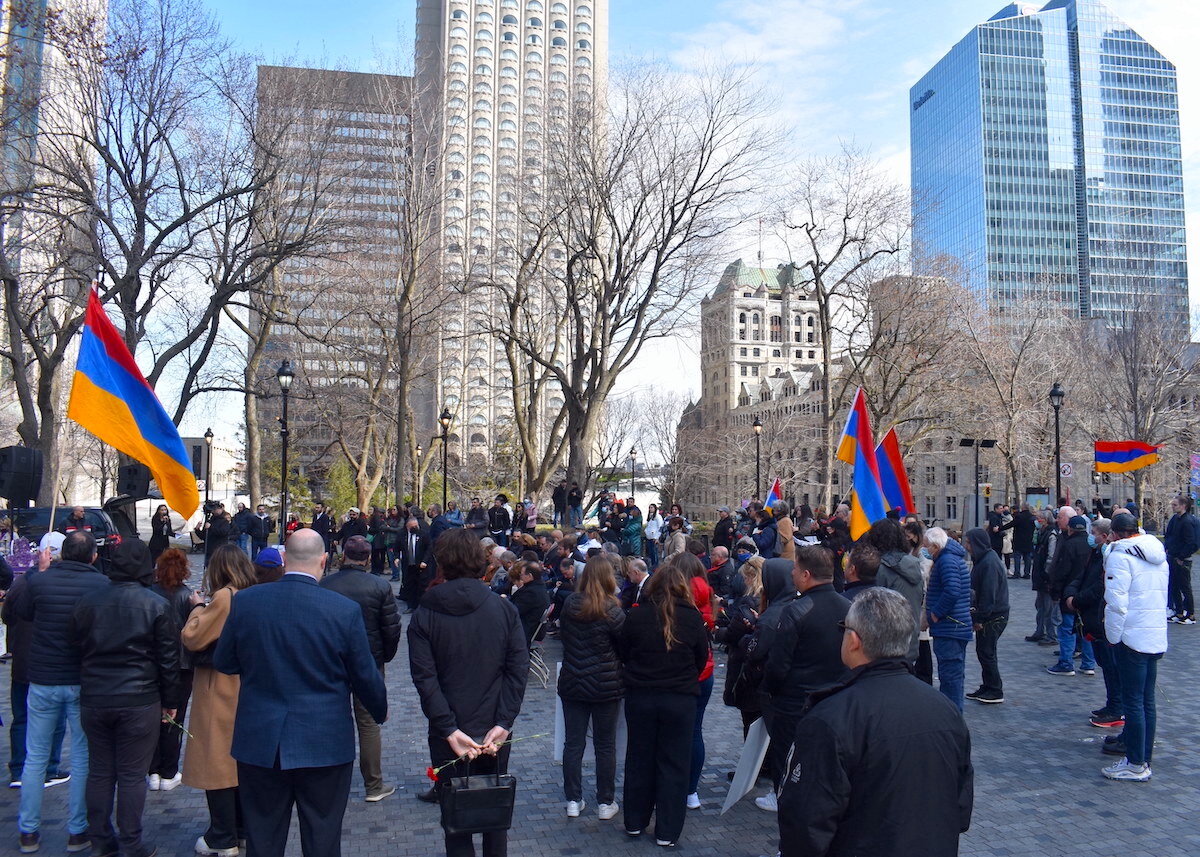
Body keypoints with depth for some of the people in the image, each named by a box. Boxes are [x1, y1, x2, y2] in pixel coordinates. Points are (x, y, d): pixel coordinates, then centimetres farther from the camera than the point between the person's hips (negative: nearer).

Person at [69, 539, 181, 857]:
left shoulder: (87, 602, 1)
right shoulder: (158, 606, -10)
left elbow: (75, 647, 11)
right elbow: (168, 659, -7)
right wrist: (170, 701, 4)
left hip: (93, 700, 4)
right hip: (140, 700, -4)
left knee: (99, 771, 15)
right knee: (132, 775, 4)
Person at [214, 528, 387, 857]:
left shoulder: (245, 602, -8)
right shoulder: (345, 610, -13)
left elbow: (223, 662, 5)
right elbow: (365, 676, -5)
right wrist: (380, 711, 15)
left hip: (259, 741, 2)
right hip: (325, 744, -2)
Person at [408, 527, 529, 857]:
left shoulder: (424, 616, -6)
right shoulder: (504, 609, -2)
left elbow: (425, 678, -14)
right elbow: (519, 668, -9)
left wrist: (449, 730, -14)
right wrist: (503, 724, -11)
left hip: (449, 736, -2)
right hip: (495, 733, 2)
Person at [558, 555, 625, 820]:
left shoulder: (570, 604, -3)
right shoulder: (612, 610, -15)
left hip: (572, 683, 3)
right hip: (606, 686, -3)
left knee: (573, 743, 11)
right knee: (605, 745, 9)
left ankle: (573, 801, 17)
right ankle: (605, 803, 16)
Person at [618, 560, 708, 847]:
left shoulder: (637, 614, -9)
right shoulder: (692, 616, -10)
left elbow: (622, 653, 3)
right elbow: (702, 658, 2)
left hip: (640, 696, 1)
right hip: (680, 698, -1)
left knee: (639, 759, 15)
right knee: (673, 763, 9)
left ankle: (635, 822, 28)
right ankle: (667, 831, 15)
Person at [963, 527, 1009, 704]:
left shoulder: (989, 563, -22)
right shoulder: (983, 559, 10)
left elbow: (988, 595, -23)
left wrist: (979, 618, -19)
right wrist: (976, 616, 15)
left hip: (993, 617, -10)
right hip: (989, 616, 10)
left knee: (987, 652, -1)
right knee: (983, 651, 15)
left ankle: (996, 692, 9)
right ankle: (987, 688, 25)